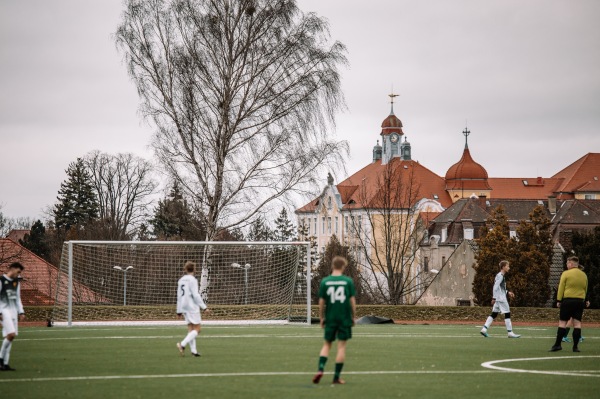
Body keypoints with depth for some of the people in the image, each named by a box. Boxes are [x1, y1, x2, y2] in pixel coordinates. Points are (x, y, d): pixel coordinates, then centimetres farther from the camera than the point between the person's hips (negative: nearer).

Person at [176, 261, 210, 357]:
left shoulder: (181, 280, 12)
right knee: (197, 329, -4)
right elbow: (195, 295, -16)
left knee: (191, 329, 9)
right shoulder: (192, 280, -11)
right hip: (192, 307, -8)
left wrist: (179, 311, 17)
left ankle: (193, 350, 3)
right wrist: (204, 307, -13)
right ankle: (183, 344, -19)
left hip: (184, 306, 8)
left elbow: (179, 296, 14)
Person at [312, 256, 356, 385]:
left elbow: (321, 302, 1)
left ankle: (320, 369, -6)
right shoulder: (348, 281, -5)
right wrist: (353, 317, 9)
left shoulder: (324, 282, -1)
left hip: (330, 318, 1)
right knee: (341, 346, 4)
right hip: (345, 318, -1)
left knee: (327, 344, 14)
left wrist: (321, 318, 12)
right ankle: (337, 377, 4)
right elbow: (352, 301, -3)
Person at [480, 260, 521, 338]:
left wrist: (508, 292, 20)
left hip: (498, 299, 10)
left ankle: (484, 329, 0)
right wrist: (494, 298, -22)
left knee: (494, 314, 7)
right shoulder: (500, 276, -13)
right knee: (507, 314, -5)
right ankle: (510, 333, -3)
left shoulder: (500, 275, 17)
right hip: (501, 299, -10)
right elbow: (495, 287, -19)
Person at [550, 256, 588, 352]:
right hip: (580, 301, 4)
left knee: (562, 322, -1)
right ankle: (575, 346, 0)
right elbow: (585, 290, 17)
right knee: (577, 323, 3)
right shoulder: (584, 275, 12)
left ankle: (557, 344, -3)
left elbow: (561, 288, -6)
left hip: (568, 300, -4)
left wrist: (558, 300, -2)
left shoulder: (566, 274, -5)